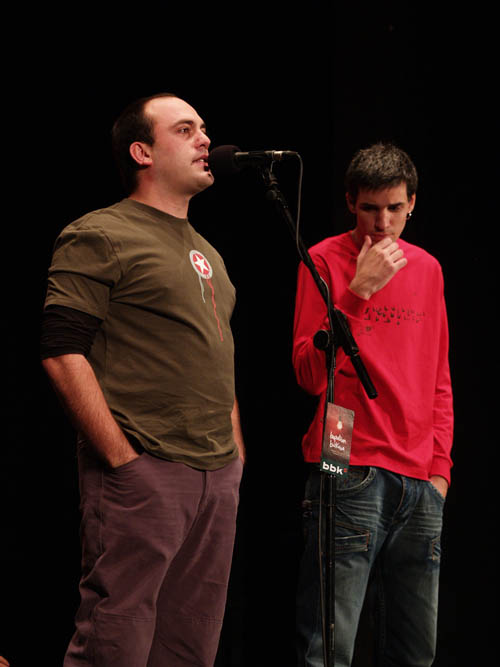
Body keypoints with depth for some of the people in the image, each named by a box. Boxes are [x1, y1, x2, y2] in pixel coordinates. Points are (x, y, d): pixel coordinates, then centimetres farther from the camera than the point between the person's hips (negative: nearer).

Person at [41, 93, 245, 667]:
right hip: (142, 470, -8)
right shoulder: (99, 236, -4)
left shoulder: (206, 253, 21)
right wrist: (122, 458, -17)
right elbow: (62, 353, -12)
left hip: (218, 477, 8)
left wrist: (235, 453, 15)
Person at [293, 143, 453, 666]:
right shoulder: (325, 261, -2)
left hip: (421, 485, 6)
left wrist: (440, 464, 10)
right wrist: (359, 290, -16)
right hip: (352, 478, -5)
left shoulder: (427, 268, 15)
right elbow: (310, 375, -11)